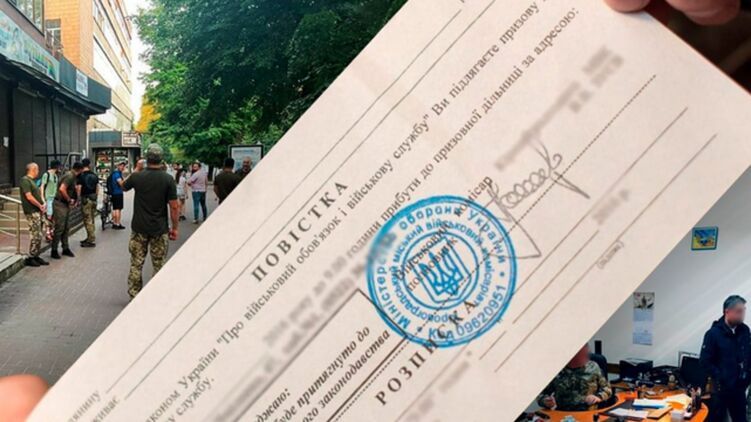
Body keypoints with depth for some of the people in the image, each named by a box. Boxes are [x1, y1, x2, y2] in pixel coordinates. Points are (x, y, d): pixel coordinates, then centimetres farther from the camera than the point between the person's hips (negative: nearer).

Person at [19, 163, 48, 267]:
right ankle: (30, 258, -1)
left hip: (38, 211, 10)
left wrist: (43, 204, 6)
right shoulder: (25, 180, -11)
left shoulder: (32, 181, 18)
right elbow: (29, 197, -18)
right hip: (32, 212, -10)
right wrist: (40, 206, -10)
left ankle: (36, 256, 18)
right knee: (35, 235, -8)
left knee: (39, 236, 12)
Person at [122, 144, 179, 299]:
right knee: (160, 266, 10)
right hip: (160, 229, -1)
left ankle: (134, 295, 18)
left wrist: (137, 169, 19)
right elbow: (174, 206, -10)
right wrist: (174, 228, 0)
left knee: (136, 264, 12)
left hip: (139, 228, 1)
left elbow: (123, 187, 16)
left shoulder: (137, 176, -8)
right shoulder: (168, 179, -11)